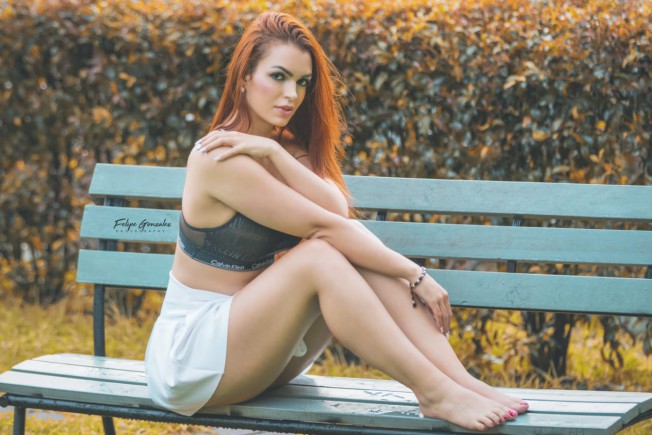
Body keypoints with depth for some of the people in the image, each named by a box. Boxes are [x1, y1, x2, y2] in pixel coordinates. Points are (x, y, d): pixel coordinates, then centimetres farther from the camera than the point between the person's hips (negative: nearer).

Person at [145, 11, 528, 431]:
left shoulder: (287, 148, 8)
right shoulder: (220, 157, -19)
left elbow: (338, 209, -13)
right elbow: (325, 227, -22)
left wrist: (274, 153, -23)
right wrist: (416, 276, -19)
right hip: (190, 352, -7)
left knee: (360, 256, -14)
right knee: (318, 255, -29)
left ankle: (461, 379, -23)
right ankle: (434, 393, -30)